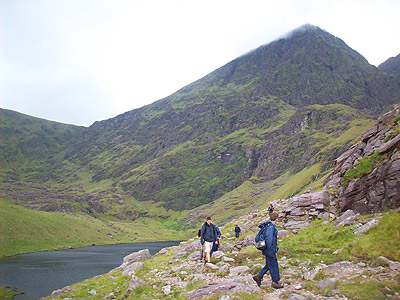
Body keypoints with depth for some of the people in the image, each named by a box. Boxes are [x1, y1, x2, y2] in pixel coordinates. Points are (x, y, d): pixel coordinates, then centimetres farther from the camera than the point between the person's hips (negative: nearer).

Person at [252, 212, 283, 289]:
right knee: (273, 266, 2)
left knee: (269, 265, 17)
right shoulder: (270, 227, -22)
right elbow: (269, 240, -26)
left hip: (268, 250, 10)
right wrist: (271, 252, -22)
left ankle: (258, 276, 19)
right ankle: (275, 282, 14)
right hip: (269, 251, -10)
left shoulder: (268, 225, 10)